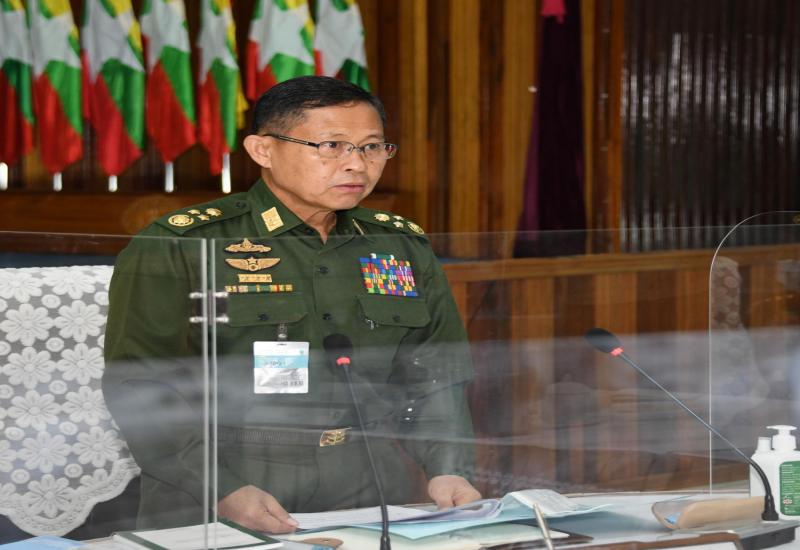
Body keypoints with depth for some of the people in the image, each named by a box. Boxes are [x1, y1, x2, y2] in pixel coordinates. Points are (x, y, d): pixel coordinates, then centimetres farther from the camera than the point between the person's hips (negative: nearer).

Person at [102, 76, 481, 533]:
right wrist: (223, 490, -17)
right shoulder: (178, 247, -1)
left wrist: (448, 469, 0)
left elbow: (436, 379, 18)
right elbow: (142, 386, -6)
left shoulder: (405, 247, 15)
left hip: (371, 501, 3)